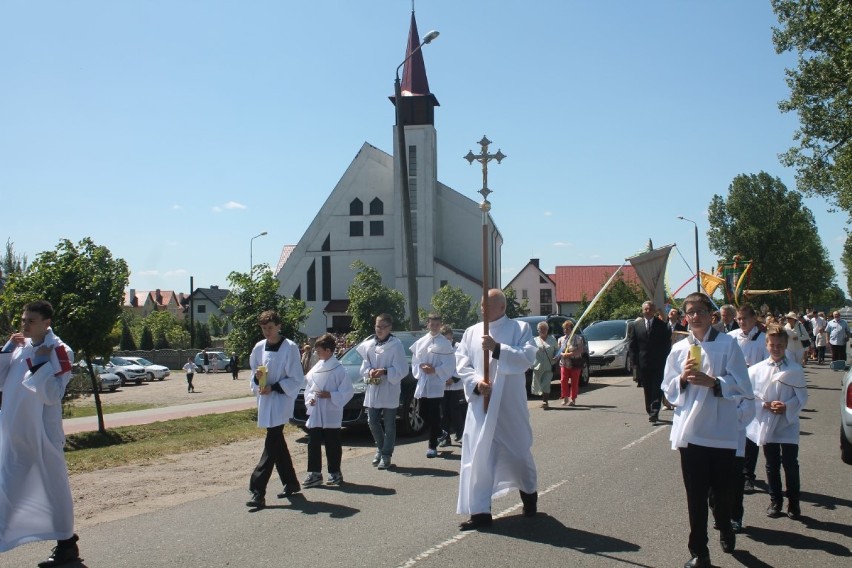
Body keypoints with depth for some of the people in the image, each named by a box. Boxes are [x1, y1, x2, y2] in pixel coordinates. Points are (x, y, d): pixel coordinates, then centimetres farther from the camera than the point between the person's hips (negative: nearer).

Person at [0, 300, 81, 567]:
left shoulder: (59, 352, -11)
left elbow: (52, 395, -18)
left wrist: (40, 363, -20)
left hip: (42, 433, -6)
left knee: (54, 487, 6)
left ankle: (66, 545, 20)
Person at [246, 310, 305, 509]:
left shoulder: (290, 348, -9)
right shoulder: (259, 347, 8)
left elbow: (297, 380, -9)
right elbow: (254, 375, 17)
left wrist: (274, 387, -17)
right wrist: (257, 379, -6)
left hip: (281, 400, -7)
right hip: (265, 400, 7)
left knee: (272, 444, -10)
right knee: (277, 442, 15)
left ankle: (258, 491, -12)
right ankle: (291, 483, 29)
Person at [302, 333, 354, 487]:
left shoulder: (338, 369, -10)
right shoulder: (316, 368, 9)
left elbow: (348, 391, -11)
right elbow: (308, 386, 17)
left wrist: (330, 395, -18)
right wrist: (309, 398, -2)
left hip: (331, 416, -6)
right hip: (315, 415, 6)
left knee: (332, 444, 5)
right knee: (313, 444, 5)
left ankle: (335, 473, 17)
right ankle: (314, 474, 12)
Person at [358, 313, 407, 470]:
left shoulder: (396, 345, -7)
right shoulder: (369, 345, 7)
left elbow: (402, 369, -10)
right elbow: (364, 366, 9)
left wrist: (385, 372, -21)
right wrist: (370, 372, -12)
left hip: (389, 391, -4)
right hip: (373, 389, 4)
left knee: (389, 424, 3)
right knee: (372, 422, 8)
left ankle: (386, 455, 12)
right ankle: (380, 448, 30)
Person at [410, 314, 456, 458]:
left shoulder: (445, 343, -3)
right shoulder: (420, 342, 10)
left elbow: (450, 364, -7)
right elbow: (415, 360, 12)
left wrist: (435, 370, -15)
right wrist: (421, 367, -7)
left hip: (436, 384, -5)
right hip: (422, 383, 5)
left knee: (434, 415, -3)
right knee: (423, 413, 9)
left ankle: (432, 445, 5)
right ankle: (439, 434, 33)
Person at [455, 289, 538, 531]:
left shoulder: (520, 328, 0)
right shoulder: (471, 332, 8)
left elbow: (526, 358, -13)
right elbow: (462, 363, 4)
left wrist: (497, 348, -24)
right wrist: (476, 382, -13)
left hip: (510, 405, -2)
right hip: (480, 404, 2)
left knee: (518, 451, 11)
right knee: (478, 456, -3)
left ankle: (529, 493, 39)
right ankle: (480, 511, 2)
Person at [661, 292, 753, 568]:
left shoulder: (728, 344, -2)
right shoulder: (679, 349, 8)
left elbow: (740, 385, -6)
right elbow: (669, 391, 10)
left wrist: (712, 381, -20)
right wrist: (682, 378, -10)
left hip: (722, 429, -1)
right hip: (690, 430, 2)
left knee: (722, 490, 12)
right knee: (695, 495, 3)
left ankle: (724, 528, 44)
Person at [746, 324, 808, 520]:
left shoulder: (795, 369, -3)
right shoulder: (757, 369, -1)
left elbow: (802, 397, -1)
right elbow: (751, 394, 1)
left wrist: (787, 407, -15)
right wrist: (767, 405, -14)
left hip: (788, 424, -1)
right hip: (766, 424, 1)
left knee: (790, 464, 1)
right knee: (772, 465, 10)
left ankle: (793, 503, 15)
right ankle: (775, 501, 22)